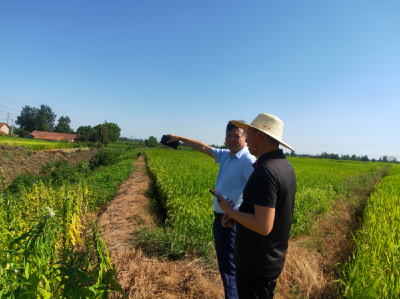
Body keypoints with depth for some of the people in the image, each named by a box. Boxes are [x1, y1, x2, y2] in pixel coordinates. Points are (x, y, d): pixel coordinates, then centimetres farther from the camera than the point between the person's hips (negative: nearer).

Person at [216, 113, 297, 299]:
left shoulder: (264, 171, -28)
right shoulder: (286, 166, 3)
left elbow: (263, 227, -31)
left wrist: (229, 210, -16)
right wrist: (236, 215, 4)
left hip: (256, 265, -9)